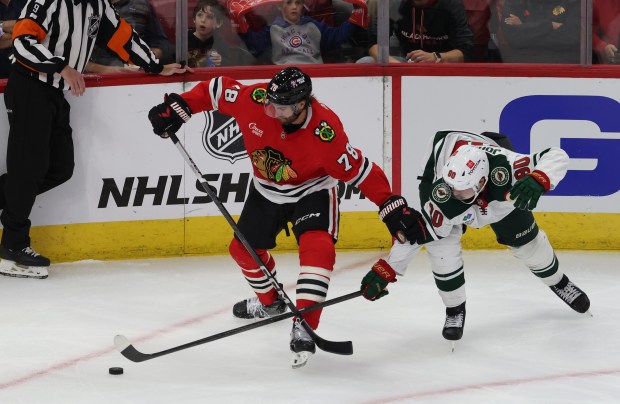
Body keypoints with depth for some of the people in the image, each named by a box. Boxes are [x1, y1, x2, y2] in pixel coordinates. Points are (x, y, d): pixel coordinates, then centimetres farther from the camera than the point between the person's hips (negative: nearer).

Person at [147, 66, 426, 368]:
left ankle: (304, 328, -32)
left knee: (317, 248, -29)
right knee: (244, 249, 18)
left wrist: (392, 206, -27)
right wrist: (177, 107, -18)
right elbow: (215, 89, -12)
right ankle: (269, 301, 48)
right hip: (266, 192, 5)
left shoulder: (325, 131, -35)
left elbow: (358, 170, -25)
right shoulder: (254, 100, -28)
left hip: (311, 192, -5)